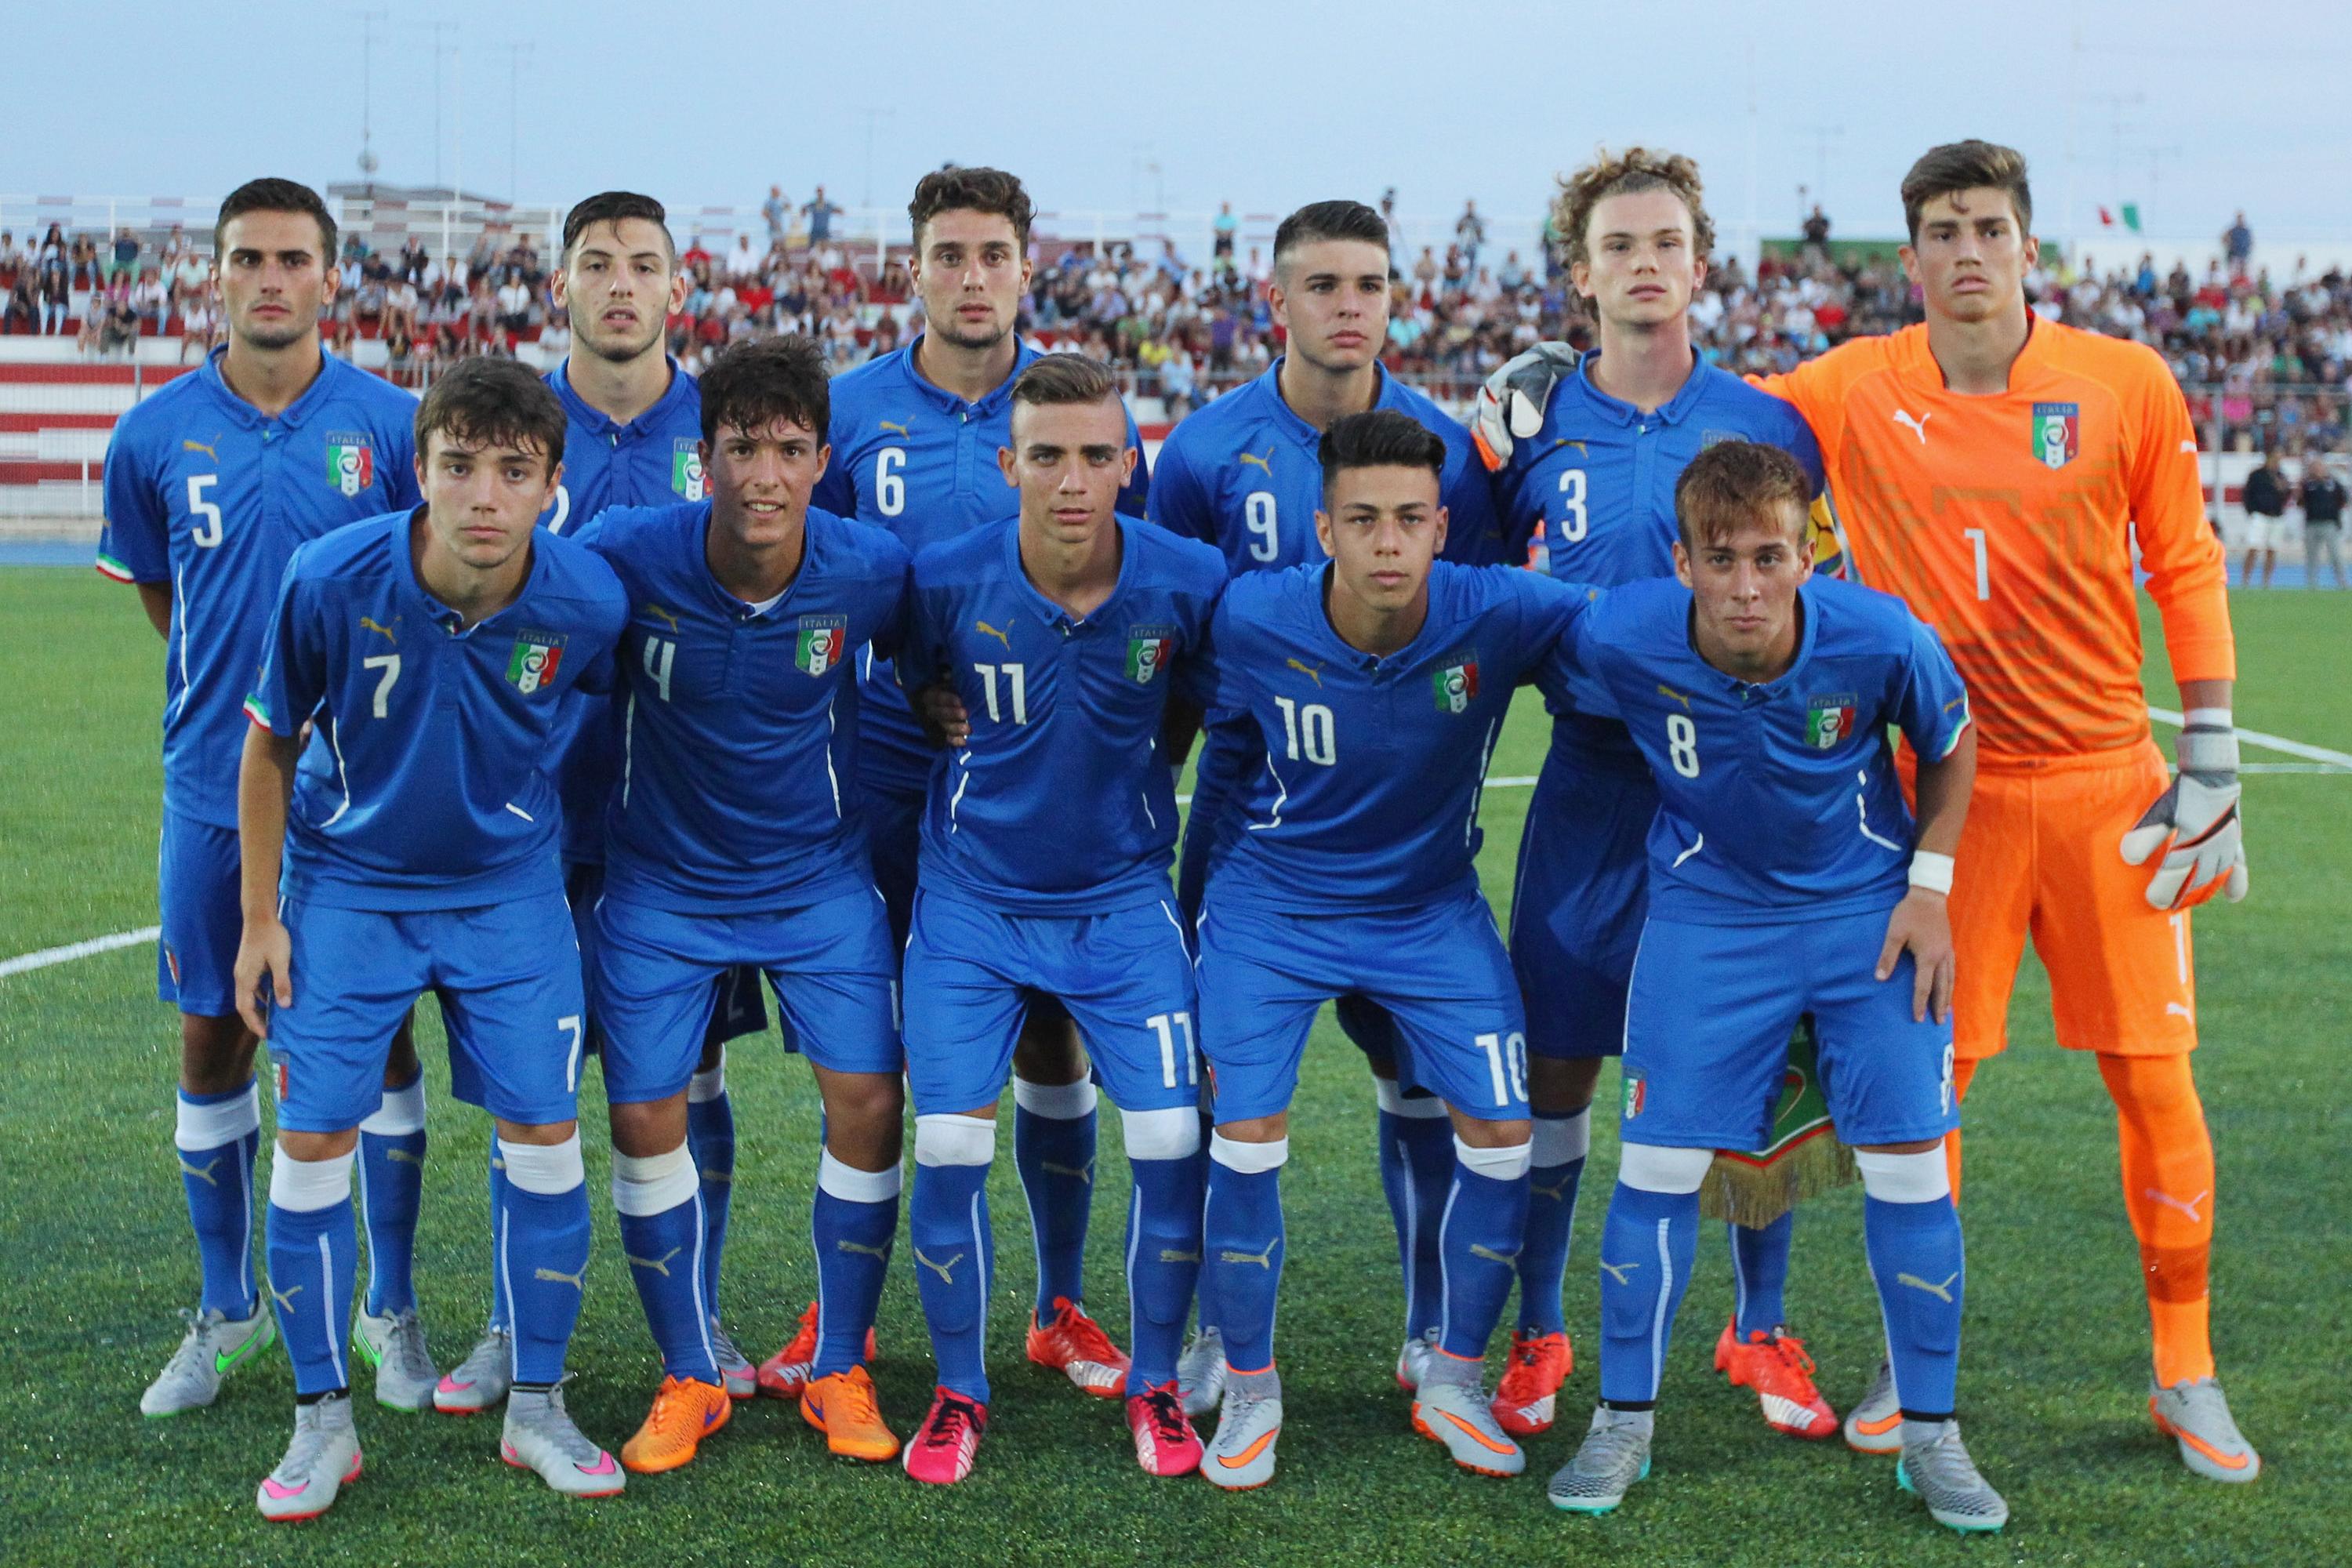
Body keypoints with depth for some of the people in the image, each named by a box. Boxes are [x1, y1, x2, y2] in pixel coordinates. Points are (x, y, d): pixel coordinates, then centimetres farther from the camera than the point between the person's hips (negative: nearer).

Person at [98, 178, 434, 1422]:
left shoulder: (391, 424, -4)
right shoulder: (156, 435, 0)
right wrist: (232, 689, 10)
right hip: (214, 790, 2)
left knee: (378, 1039, 4)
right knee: (212, 1041, 8)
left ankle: (391, 1308, 19)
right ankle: (227, 1311, 25)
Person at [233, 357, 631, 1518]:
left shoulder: (587, 603, -20)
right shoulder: (332, 581, -22)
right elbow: (270, 746, -7)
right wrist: (262, 918, -4)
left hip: (508, 888, 1)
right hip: (346, 886, -1)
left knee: (544, 1130, -2)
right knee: (314, 1138, -3)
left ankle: (535, 1408, 16)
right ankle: (322, 1420, 13)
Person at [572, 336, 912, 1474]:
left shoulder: (871, 570, -17)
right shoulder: (625, 555, -22)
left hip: (820, 877, 1)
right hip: (662, 880, 0)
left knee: (868, 1102, -6)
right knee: (644, 1120, -1)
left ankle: (837, 1370, 14)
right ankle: (690, 1379, 18)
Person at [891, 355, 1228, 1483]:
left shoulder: (1189, 583, -14)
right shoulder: (948, 580, -15)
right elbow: (903, 691, 7)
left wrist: (1138, 756, 1)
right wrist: (959, 742, -2)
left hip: (1122, 897, 0)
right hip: (972, 900, 0)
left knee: (1170, 1143, -6)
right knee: (948, 1148, -5)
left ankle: (1155, 1385, 16)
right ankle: (958, 1394, 15)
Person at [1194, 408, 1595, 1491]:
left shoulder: (1498, 616, -22)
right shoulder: (1251, 621, -21)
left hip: (1431, 907, 1)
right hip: (1273, 903, -1)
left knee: (1501, 1133, -5)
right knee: (1248, 1134, -11)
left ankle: (1452, 1379, 18)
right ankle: (1248, 1390, 12)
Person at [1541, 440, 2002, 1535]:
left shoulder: (1880, 640, -24)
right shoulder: (1621, 640, -24)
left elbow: (1950, 746, -2)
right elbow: (1556, 682, 2)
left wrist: (1930, 887, -5)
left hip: (1866, 908, 0)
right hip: (1706, 910, 0)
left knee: (1909, 1162, -4)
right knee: (1657, 1161, -4)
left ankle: (1930, 1434, 13)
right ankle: (1624, 1423, 14)